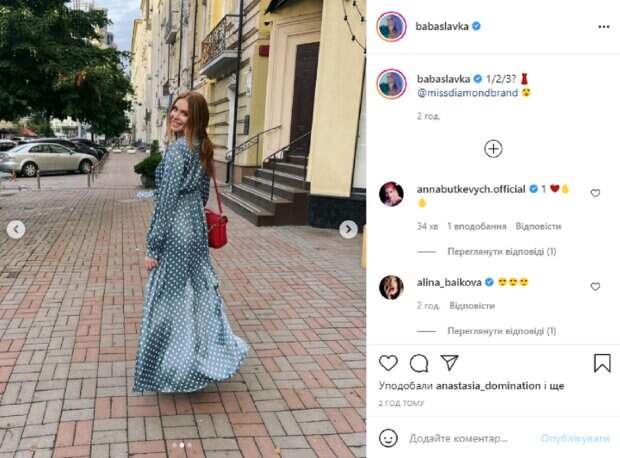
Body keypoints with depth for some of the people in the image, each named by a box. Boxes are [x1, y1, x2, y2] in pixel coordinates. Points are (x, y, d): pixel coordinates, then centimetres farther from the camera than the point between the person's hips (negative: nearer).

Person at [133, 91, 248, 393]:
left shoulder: (177, 150, -18)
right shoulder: (202, 149, 7)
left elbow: (166, 202, -20)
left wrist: (153, 247, -16)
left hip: (176, 233, -9)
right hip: (197, 228, 9)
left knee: (170, 299, 3)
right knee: (199, 292, 17)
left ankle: (174, 368, 15)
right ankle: (205, 356, 29)